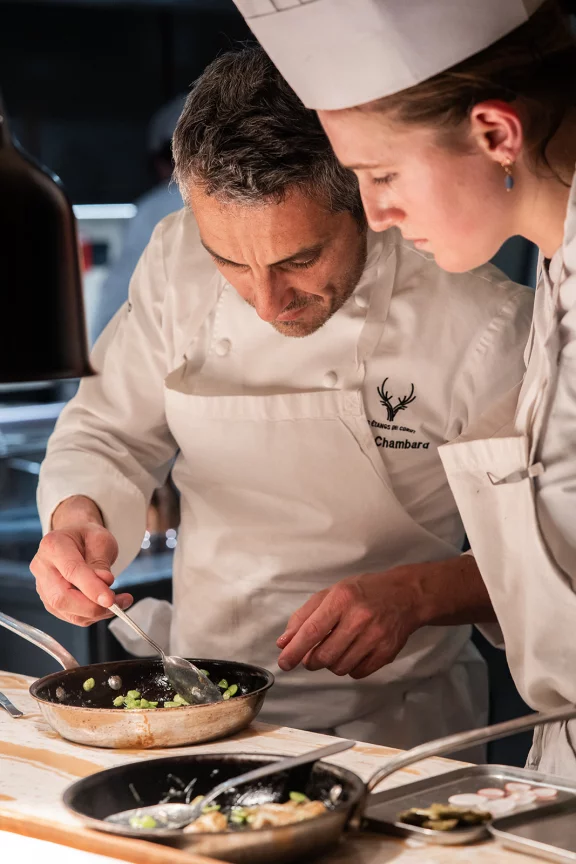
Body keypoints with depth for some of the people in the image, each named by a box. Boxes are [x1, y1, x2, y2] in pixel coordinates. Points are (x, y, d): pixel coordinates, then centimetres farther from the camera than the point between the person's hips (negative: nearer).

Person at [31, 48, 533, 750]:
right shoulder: (176, 260, -3)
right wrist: (78, 519, -12)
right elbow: (108, 435, 8)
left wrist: (418, 594, -25)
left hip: (390, 719, -4)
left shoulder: (483, 324, -16)